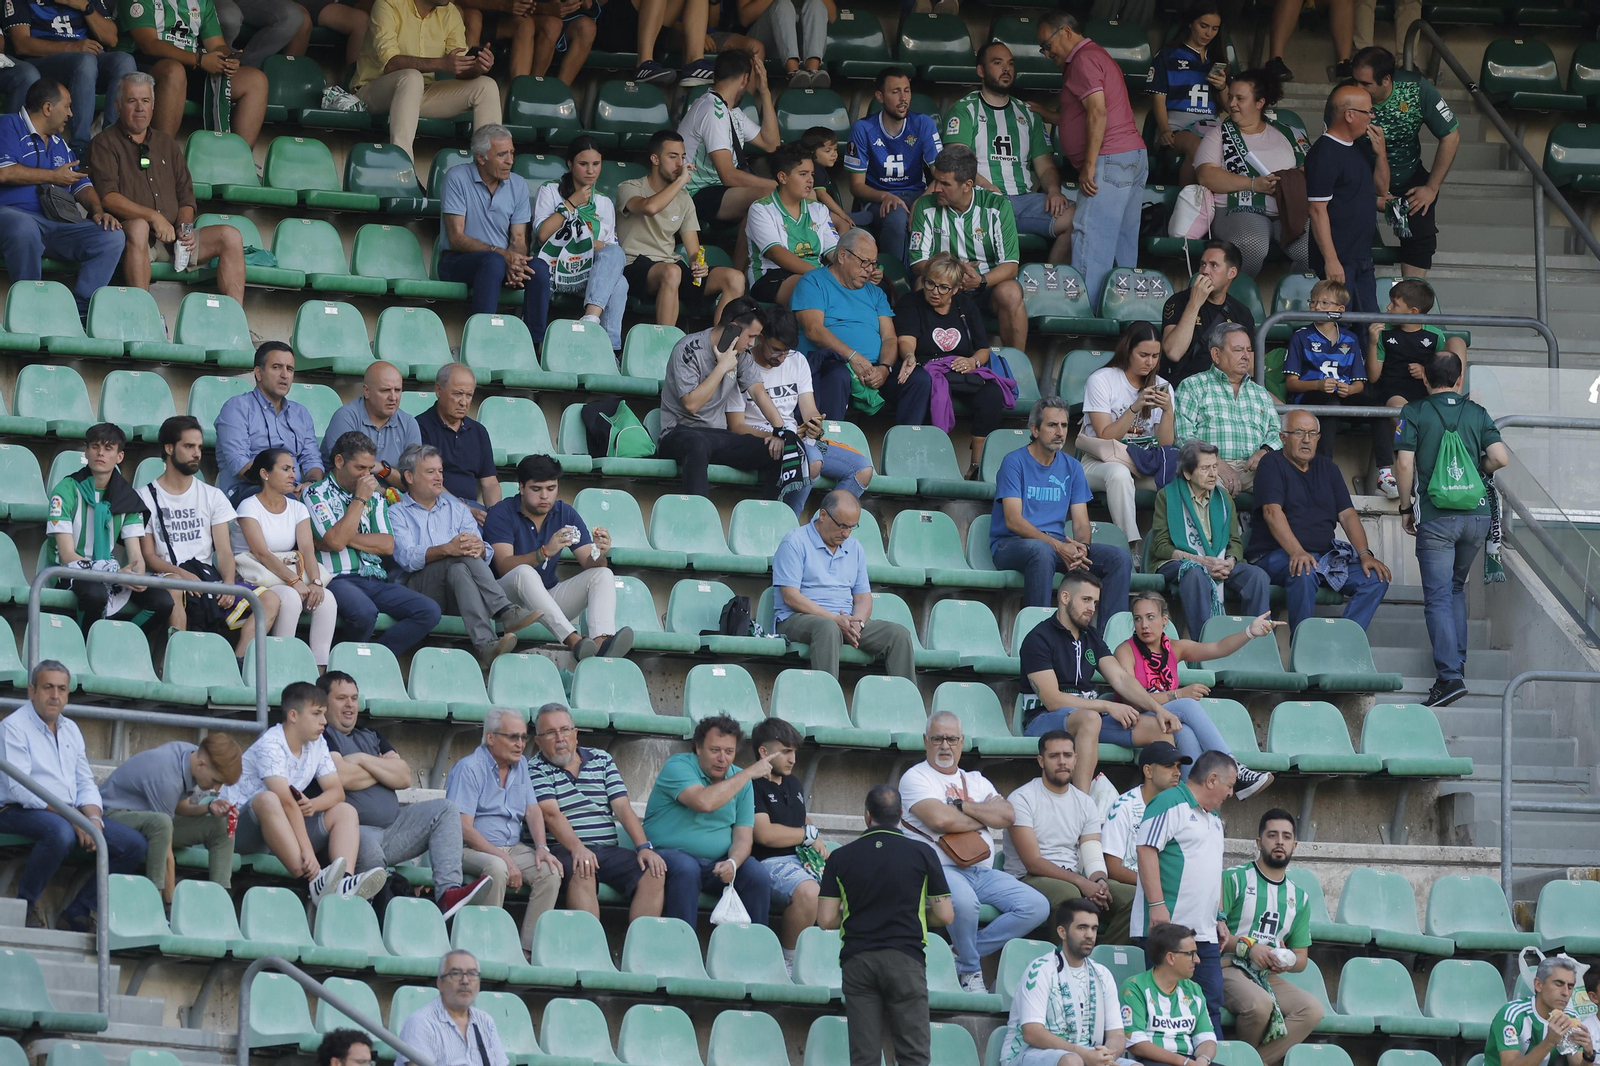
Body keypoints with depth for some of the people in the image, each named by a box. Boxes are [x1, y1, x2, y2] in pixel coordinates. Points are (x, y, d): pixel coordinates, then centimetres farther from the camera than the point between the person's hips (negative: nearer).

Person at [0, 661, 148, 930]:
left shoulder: (70, 729, 18)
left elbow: (85, 783, 17)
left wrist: (93, 818, -7)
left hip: (70, 815, 8)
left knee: (134, 844, -7)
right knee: (60, 831, -41)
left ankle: (78, 912, -1)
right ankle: (25, 905, -21)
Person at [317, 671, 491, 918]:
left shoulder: (370, 736, 25)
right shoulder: (322, 736, 2)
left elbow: (404, 777, 11)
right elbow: (341, 777, -16)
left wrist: (364, 761, -2)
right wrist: (383, 770, 3)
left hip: (392, 828, 8)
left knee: (445, 810, -6)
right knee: (368, 842, -39)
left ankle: (447, 892, -26)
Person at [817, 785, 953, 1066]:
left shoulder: (841, 858, 5)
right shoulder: (922, 855, 2)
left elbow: (826, 920, 2)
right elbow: (945, 916, 3)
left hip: (856, 959, 2)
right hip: (905, 958, -1)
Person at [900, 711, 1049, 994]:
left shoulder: (976, 781, 23)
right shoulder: (915, 778, 5)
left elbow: (1007, 816, 5)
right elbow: (940, 820, -13)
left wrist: (962, 806, -4)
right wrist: (984, 817, 2)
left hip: (983, 872, 6)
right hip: (941, 869, -6)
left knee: (1036, 906, -14)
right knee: (964, 901, -40)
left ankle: (964, 953, -9)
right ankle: (971, 970, -13)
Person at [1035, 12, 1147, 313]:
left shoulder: (1083, 60, -7)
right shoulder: (1098, 57, 25)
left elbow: (1098, 112, -18)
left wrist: (1089, 165, -19)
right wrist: (1044, 115, 33)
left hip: (1110, 160, -11)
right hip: (1134, 157, 11)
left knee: (1090, 245, -13)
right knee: (1123, 246, 8)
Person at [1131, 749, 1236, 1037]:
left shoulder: (1212, 818, 24)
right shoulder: (1170, 803, -7)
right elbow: (1146, 850, -16)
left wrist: (1220, 917, 23)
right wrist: (1157, 904, -22)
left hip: (1204, 933, 9)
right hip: (1168, 926, -9)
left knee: (1211, 1003, 6)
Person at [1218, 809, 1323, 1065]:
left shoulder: (1299, 897, 19)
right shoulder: (1234, 879, 2)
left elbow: (1301, 958, 20)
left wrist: (1285, 962, -5)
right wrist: (1248, 947, -19)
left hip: (1269, 976, 5)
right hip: (1229, 968, -5)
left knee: (1312, 1008, -23)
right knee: (1260, 1003, -37)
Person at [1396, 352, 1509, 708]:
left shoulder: (1414, 413, -1)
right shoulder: (1477, 414, 7)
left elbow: (1404, 465, -7)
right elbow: (1501, 458, -2)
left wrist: (1406, 508, 5)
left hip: (1436, 516, -4)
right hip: (1477, 512, 4)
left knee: (1438, 597, -5)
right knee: (1456, 587, 24)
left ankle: (1449, 676, -16)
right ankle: (1457, 661, 23)